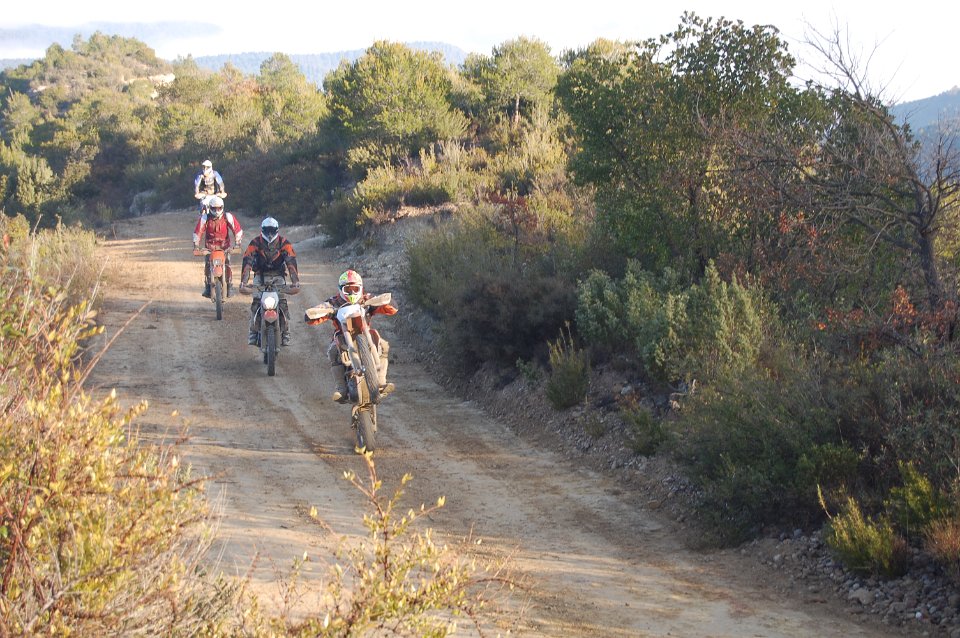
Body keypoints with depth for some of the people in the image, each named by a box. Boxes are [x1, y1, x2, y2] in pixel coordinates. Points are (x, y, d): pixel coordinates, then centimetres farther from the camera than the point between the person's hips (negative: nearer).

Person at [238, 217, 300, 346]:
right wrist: (243, 282, -33)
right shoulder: (255, 243, -12)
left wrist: (295, 282, -33)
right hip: (261, 276, 0)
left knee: (283, 303, -15)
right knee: (256, 303, -15)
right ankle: (253, 332, -7)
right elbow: (247, 262, -21)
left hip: (278, 276, 0)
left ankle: (285, 333, -6)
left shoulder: (284, 243, -12)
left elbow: (291, 262, -20)